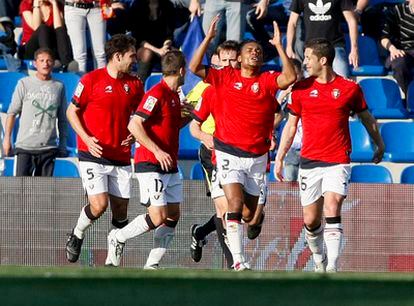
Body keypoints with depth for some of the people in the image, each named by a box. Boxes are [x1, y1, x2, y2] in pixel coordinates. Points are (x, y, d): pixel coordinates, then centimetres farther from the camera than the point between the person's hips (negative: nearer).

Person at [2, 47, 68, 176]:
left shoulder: (59, 87, 8)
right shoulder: (24, 84, 1)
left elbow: (62, 119, 13)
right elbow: (12, 113, 4)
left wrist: (63, 144, 10)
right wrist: (7, 138, 0)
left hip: (49, 147, 3)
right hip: (25, 146, -3)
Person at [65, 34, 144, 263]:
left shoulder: (134, 85, 9)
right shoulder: (92, 80, -6)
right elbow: (72, 111, 1)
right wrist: (87, 139, -12)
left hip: (121, 157, 5)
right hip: (93, 155, -5)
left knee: (120, 208, 1)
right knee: (99, 204, -17)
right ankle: (76, 236, 11)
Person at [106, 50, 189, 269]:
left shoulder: (174, 95, 14)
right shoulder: (157, 94, -14)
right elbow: (134, 125, -21)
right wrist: (157, 151, -23)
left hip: (170, 166, 9)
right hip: (151, 166, -9)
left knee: (173, 216, 3)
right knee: (158, 217, -13)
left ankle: (152, 264, 7)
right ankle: (118, 238, 7)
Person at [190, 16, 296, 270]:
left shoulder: (267, 80, 2)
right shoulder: (225, 77, 3)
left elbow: (290, 77, -16)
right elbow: (195, 68, -4)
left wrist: (279, 46, -17)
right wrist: (208, 38, -11)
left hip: (257, 156, 3)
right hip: (229, 153, -3)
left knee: (249, 214, 9)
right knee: (236, 205, -18)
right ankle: (238, 260, -17)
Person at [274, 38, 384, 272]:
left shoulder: (350, 88, 0)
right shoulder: (301, 88, 5)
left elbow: (367, 118, 15)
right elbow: (291, 125, 13)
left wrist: (379, 145, 26)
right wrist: (279, 158, 10)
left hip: (338, 162, -3)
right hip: (309, 161, 3)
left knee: (332, 209, -20)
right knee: (311, 220, 4)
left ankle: (332, 268, -23)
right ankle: (319, 262, 27)